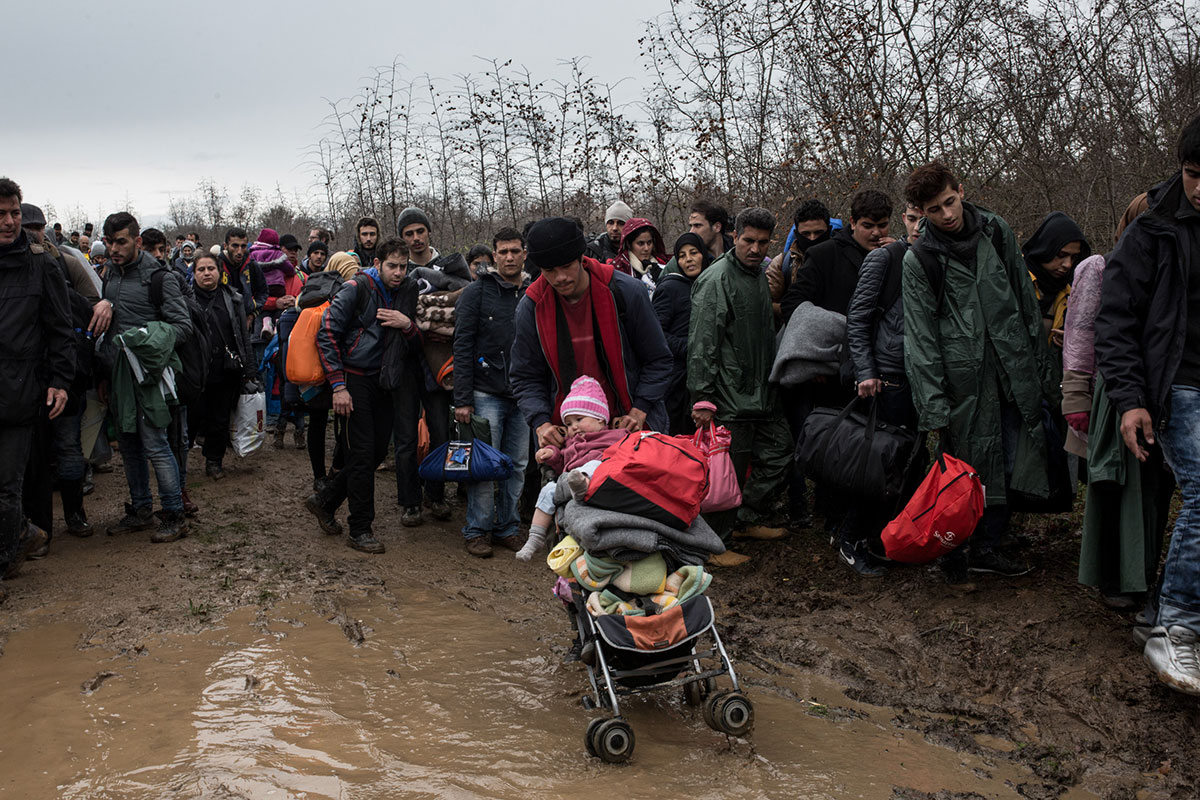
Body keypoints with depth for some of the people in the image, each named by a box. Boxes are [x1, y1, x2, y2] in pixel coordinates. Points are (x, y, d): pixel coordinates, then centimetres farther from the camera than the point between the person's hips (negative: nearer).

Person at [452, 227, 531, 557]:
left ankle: (508, 527, 20)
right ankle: (477, 530, 10)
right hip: (487, 393, -4)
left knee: (517, 465, 8)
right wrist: (462, 399, -11)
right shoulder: (477, 292, -2)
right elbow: (462, 347, -5)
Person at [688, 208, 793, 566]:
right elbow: (702, 343, -18)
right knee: (729, 468, -4)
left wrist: (773, 381, 24)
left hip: (761, 392, 9)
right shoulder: (717, 279, -14)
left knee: (778, 451, 14)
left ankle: (748, 520, 30)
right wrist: (703, 398, -20)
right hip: (729, 397, -9)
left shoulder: (759, 275, 14)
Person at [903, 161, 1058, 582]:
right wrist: (934, 405, -14)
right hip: (965, 376, -4)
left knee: (1013, 463, 7)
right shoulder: (919, 258, -5)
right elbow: (920, 336, -7)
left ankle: (987, 546, 22)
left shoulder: (997, 232, 7)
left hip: (1015, 369, 4)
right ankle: (954, 552, 14)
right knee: (967, 468, -3)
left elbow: (1026, 301, 15)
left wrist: (1043, 368, 14)